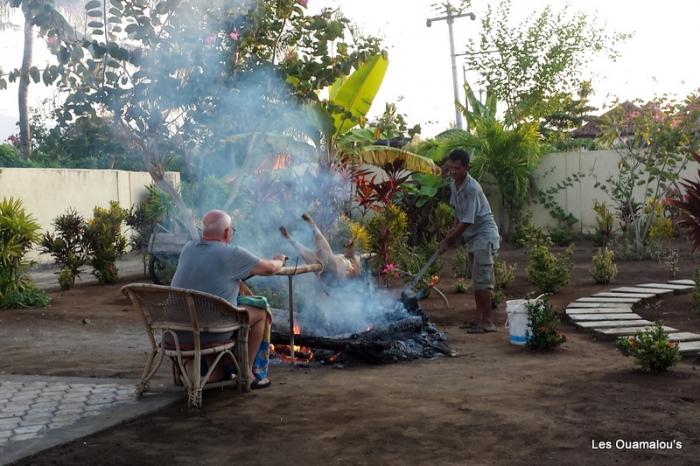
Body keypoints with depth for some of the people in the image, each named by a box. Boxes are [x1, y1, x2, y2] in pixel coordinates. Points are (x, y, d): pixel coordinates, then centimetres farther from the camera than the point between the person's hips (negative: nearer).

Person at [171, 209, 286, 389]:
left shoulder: (188, 248, 6)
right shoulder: (232, 255, -11)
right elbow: (269, 268, 1)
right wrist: (279, 261, 24)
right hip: (210, 332, -6)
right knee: (261, 312, 14)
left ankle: (215, 372, 35)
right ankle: (246, 373, 23)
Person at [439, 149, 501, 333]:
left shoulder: (472, 188, -23)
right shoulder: (454, 185, 4)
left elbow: (467, 221, -23)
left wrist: (447, 240, -16)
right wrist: (453, 230, 6)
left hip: (484, 236, -9)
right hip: (473, 238, 9)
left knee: (482, 281, -11)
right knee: (476, 281, 12)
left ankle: (487, 322, -7)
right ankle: (480, 318, 18)